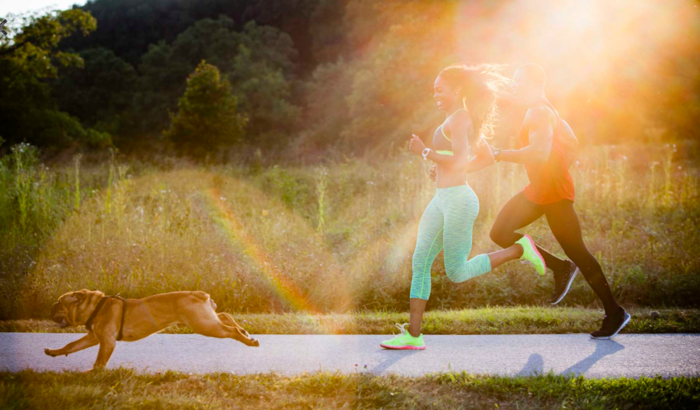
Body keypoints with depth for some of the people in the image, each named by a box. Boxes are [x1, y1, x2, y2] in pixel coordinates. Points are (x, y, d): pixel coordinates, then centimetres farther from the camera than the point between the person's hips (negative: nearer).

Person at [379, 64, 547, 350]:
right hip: (442, 201, 10)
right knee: (420, 263, 3)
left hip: (458, 201, -10)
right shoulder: (466, 120, 16)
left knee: (456, 273, -1)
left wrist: (425, 152, -13)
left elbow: (460, 163, -24)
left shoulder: (458, 119, -13)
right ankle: (413, 335, 4)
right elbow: (487, 157, 26)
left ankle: (519, 250, 9)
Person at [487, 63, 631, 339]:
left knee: (575, 251, -4)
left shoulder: (540, 112, -16)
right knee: (500, 233, 6)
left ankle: (614, 313, 5)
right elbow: (571, 142, 24)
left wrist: (500, 155, -24)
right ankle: (561, 268, 12)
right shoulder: (542, 111, 15)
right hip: (538, 190, 10)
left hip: (553, 191, -10)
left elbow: (539, 153, -30)